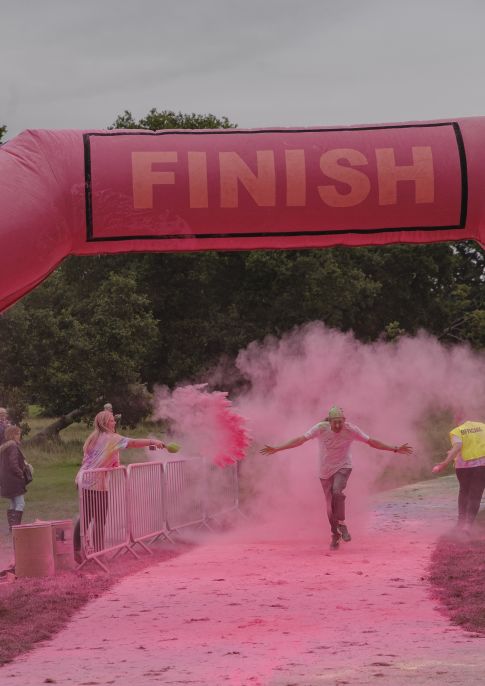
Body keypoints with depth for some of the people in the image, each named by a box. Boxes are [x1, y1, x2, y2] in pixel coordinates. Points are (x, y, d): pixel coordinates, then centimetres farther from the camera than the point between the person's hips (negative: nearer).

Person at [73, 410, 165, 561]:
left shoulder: (93, 438, 16)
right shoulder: (110, 438, -8)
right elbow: (133, 443, -17)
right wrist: (152, 442, -17)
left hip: (84, 481, 8)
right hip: (97, 483, -8)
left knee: (85, 517, 14)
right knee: (100, 519, -1)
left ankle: (76, 550, 14)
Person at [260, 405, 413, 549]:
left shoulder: (350, 430, -16)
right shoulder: (321, 428, -17)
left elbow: (371, 442, -8)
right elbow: (301, 439, -16)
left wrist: (395, 449, -9)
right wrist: (277, 448, -21)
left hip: (343, 467, -1)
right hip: (325, 471, 1)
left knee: (337, 491, -29)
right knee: (330, 505, 3)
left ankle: (341, 524, -13)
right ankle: (335, 535, 23)